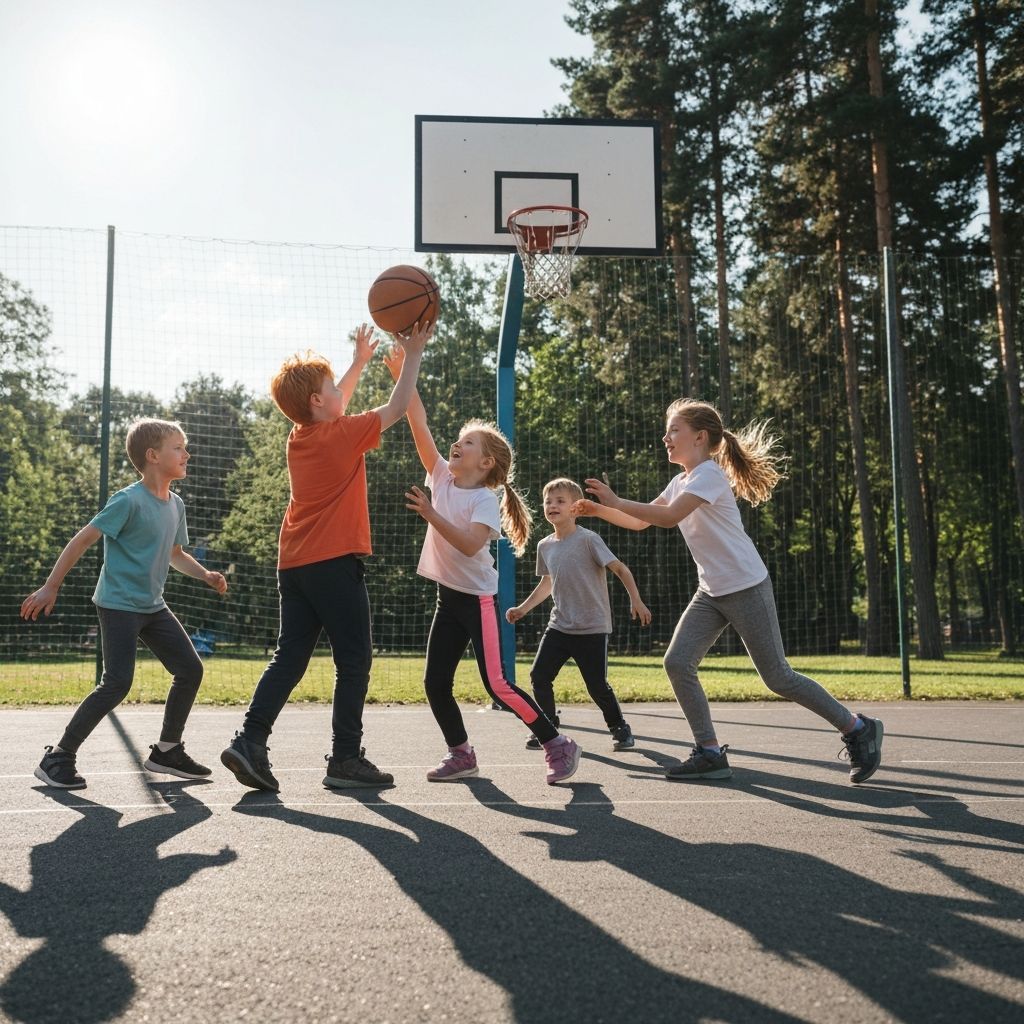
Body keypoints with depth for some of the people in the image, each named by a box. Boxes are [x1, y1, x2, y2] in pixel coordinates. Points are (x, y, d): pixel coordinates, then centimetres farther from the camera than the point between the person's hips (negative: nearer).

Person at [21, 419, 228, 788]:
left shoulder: (176, 505, 7)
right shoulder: (129, 501, -17)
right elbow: (83, 539, -14)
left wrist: (206, 575, 5)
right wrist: (50, 587, -13)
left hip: (153, 606, 8)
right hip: (119, 606, -8)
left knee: (190, 670, 5)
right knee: (117, 683, -14)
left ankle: (166, 750, 19)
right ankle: (57, 758, 0)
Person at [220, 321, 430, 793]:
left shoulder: (300, 435, 12)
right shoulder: (344, 434, -8)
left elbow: (334, 408, 32)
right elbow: (396, 409, 0)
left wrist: (361, 360, 38)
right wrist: (413, 355, 8)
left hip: (294, 564, 7)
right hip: (335, 562, -7)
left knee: (289, 658, 9)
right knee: (354, 661, 1)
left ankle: (250, 741, -2)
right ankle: (346, 758, 3)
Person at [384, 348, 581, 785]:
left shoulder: (485, 500, -12)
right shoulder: (442, 477, 5)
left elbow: (470, 544, -27)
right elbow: (419, 426, -2)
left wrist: (432, 516, -31)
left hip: (477, 598, -7)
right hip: (448, 598, 7)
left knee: (496, 683, -9)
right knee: (435, 684, 5)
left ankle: (558, 745, 5)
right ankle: (461, 754, 21)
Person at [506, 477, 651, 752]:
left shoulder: (587, 539, -11)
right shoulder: (545, 546, 8)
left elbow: (620, 568, -12)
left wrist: (636, 600, -22)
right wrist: (523, 609, 17)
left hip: (592, 628, -5)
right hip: (559, 625, 5)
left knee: (597, 685, -3)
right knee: (539, 675, -5)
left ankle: (619, 728, 20)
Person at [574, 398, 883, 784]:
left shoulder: (709, 474, -16)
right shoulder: (681, 482, 12)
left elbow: (669, 517, -30)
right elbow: (640, 521, 15)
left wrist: (616, 501, -25)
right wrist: (600, 510, 1)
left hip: (746, 588, -8)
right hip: (711, 592, 8)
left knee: (777, 677, -2)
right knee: (677, 662, -7)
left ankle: (858, 729, 16)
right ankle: (710, 754, 1)